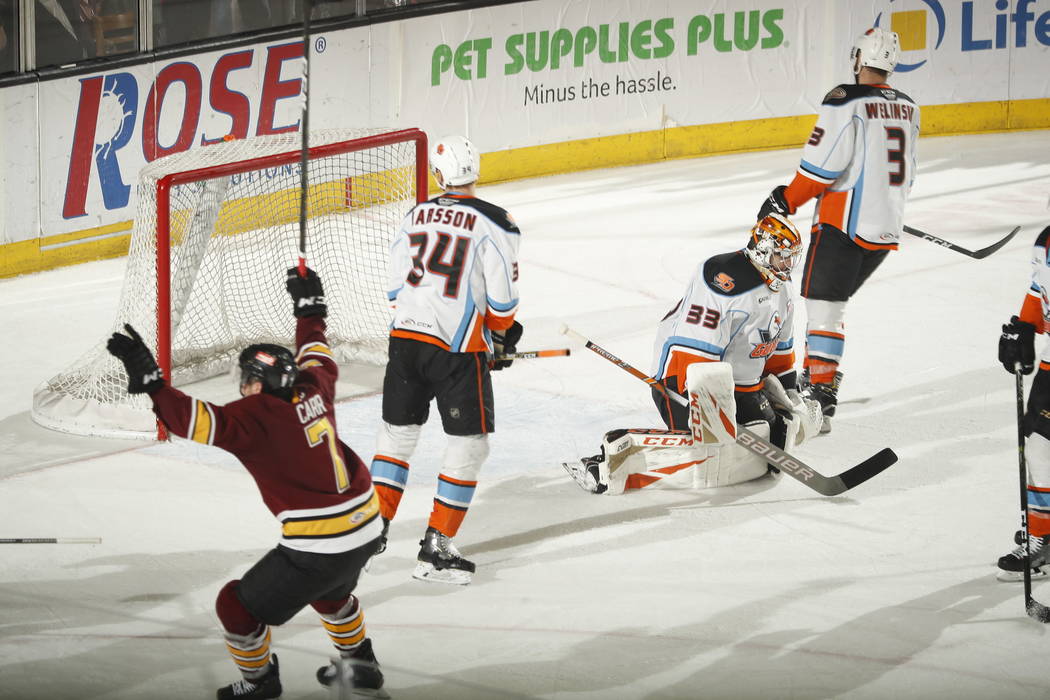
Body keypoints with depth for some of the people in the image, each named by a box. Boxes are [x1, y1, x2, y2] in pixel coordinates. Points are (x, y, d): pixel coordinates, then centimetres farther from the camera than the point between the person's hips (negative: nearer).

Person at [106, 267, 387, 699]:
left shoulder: (258, 417, -17)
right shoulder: (312, 391, 4)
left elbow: (201, 422, -29)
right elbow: (316, 358, 27)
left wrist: (150, 383, -30)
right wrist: (310, 309, 42)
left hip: (318, 544, -9)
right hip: (367, 529, 9)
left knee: (240, 605, 8)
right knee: (330, 591, 39)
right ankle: (359, 664, 53)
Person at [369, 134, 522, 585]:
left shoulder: (417, 215, 9)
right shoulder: (494, 223, -7)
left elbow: (395, 286, 14)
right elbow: (502, 298, -8)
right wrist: (500, 339, 11)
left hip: (406, 336, 5)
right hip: (458, 346, -5)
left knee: (397, 431, 19)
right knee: (469, 444, 3)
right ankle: (435, 549, -1)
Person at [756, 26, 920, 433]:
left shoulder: (847, 102, -13)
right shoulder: (907, 109, 10)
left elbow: (822, 165, -17)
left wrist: (786, 200, -5)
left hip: (845, 223, -7)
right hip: (886, 231, 7)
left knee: (824, 305, -7)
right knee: (833, 299, 22)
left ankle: (821, 402, -15)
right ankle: (813, 377, 26)